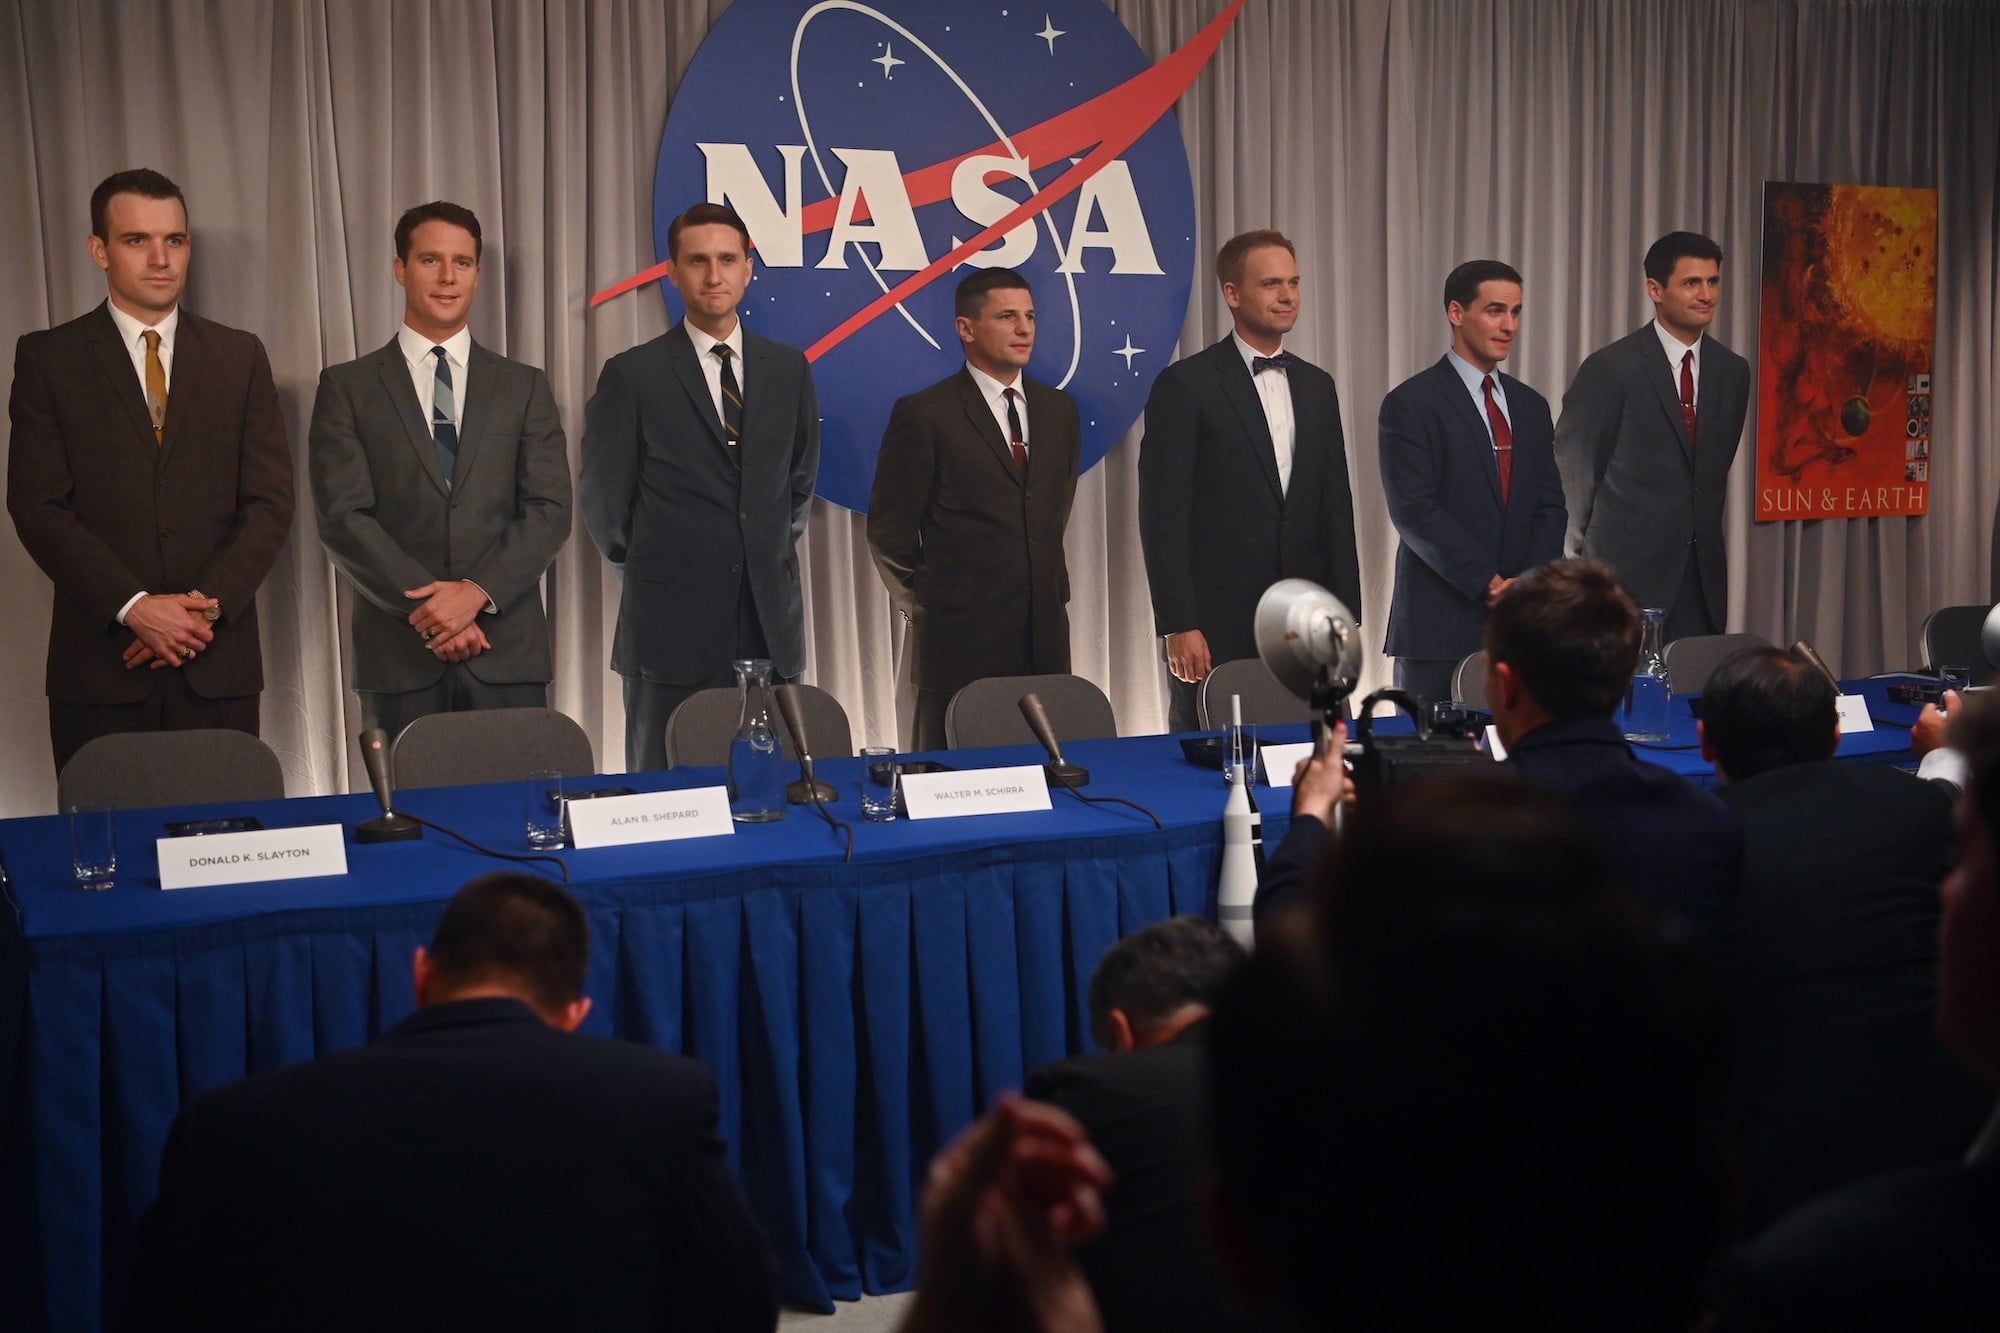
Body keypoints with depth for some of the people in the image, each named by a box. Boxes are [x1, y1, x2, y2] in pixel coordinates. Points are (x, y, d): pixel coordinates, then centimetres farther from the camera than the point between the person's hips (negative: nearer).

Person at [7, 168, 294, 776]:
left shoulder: (240, 356, 10)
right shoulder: (47, 358, 5)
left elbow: (270, 500, 5)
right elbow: (38, 507, -2)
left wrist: (206, 606, -8)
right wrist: (134, 607, -13)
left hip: (217, 660, 1)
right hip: (99, 664, -1)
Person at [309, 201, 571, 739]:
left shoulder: (524, 387, 12)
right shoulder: (347, 387, 7)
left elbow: (550, 510, 3)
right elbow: (341, 517, -2)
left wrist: (477, 591, -12)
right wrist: (426, 607, -11)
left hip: (508, 656, 1)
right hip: (398, 660, -1)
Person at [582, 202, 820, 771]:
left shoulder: (789, 369, 9)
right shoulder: (633, 376, -2)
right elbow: (604, 501, 3)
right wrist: (650, 572, 10)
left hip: (772, 625, 3)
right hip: (672, 632, -3)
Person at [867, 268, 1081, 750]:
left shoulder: (1059, 410, 11)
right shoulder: (924, 415, -6)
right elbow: (888, 529, -3)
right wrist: (926, 607, 3)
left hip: (1045, 639, 5)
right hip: (961, 639, -5)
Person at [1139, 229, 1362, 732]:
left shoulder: (1317, 387, 14)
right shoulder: (1184, 385, -4)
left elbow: (1336, 508, 16)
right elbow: (1163, 514, -8)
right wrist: (1179, 625, -14)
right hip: (1215, 628, -5)